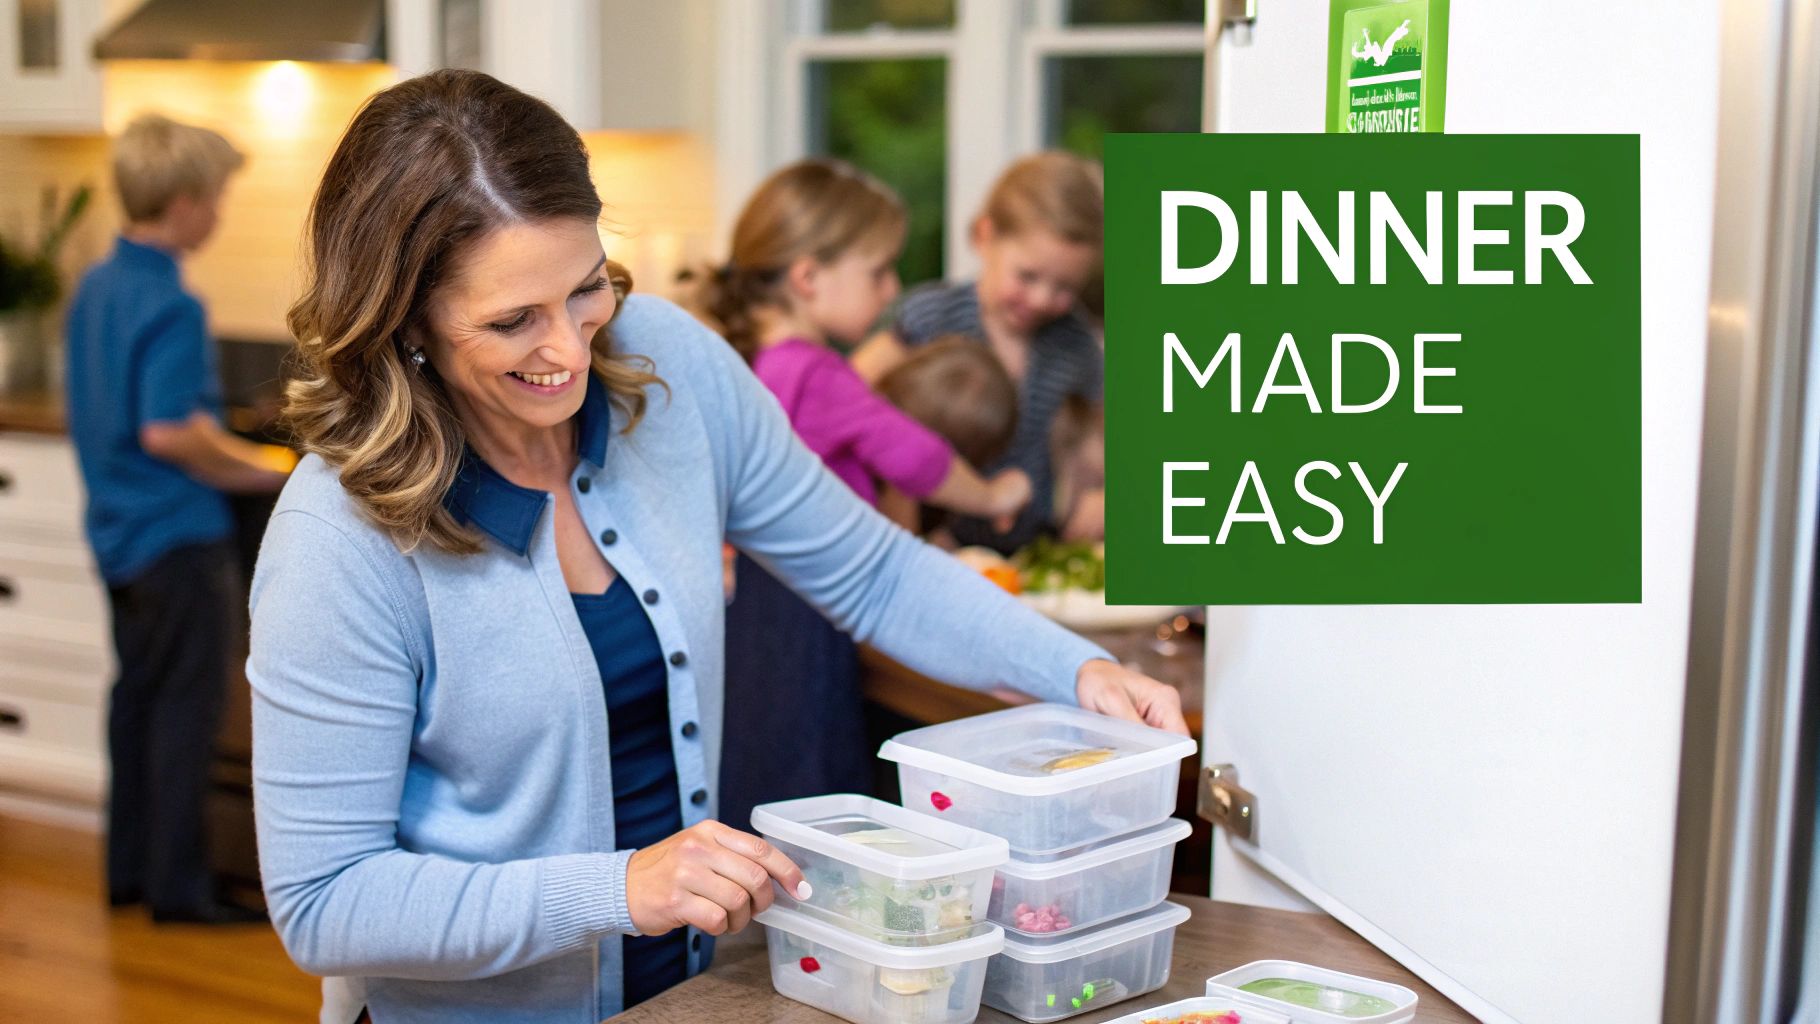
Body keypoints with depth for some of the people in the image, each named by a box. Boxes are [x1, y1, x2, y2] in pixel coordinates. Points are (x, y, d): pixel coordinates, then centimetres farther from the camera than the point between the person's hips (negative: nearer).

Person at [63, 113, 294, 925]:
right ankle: (177, 886, 5)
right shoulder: (170, 306, -19)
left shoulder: (94, 289, 9)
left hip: (117, 527, 9)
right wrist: (259, 470, -14)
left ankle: (130, 869, 25)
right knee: (185, 707, -1)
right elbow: (169, 430, -26)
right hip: (177, 534, -9)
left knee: (138, 695, 16)